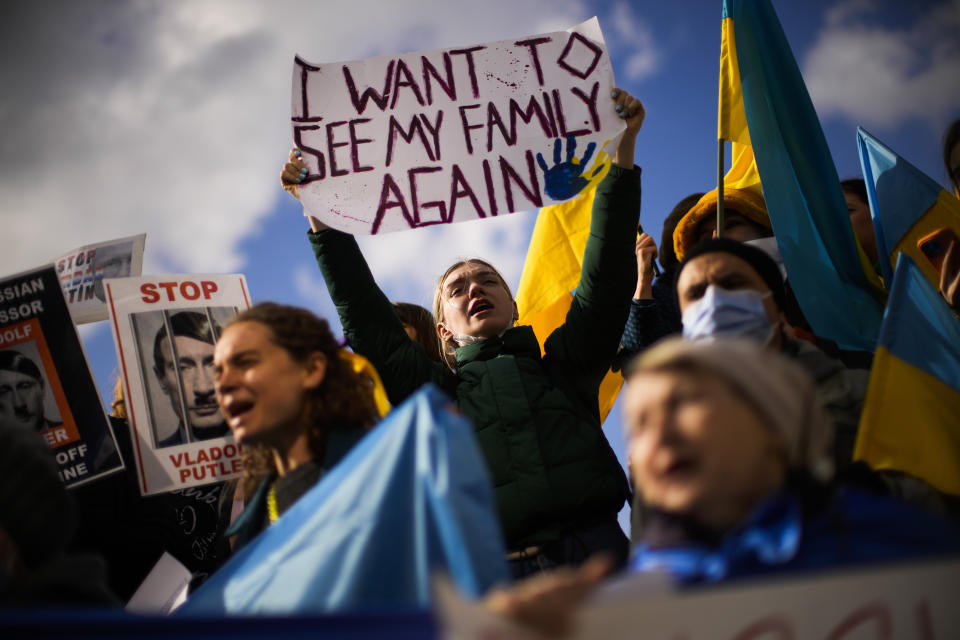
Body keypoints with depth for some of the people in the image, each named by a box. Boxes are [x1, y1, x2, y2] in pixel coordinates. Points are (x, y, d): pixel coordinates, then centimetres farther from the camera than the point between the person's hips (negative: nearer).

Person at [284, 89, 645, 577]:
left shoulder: (563, 364, 24)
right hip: (501, 572, 0)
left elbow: (606, 275, 18)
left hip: (596, 556, 0)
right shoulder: (437, 393, 24)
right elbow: (365, 320, 20)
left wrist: (623, 150, 15)